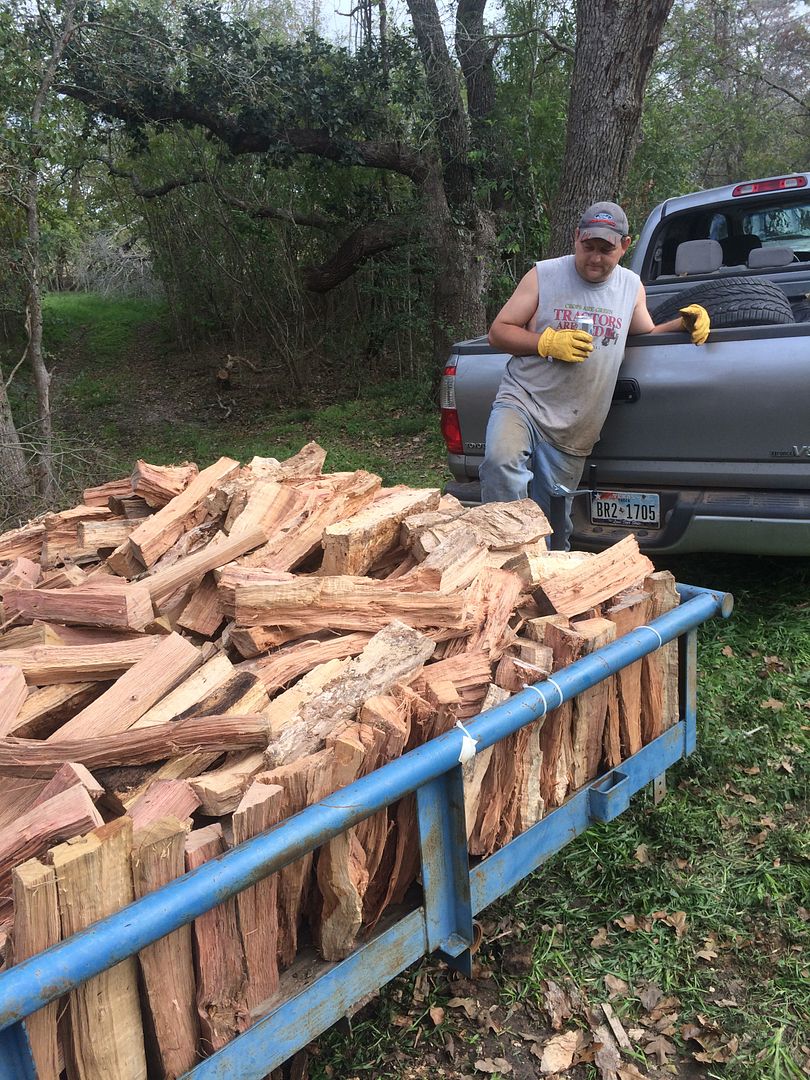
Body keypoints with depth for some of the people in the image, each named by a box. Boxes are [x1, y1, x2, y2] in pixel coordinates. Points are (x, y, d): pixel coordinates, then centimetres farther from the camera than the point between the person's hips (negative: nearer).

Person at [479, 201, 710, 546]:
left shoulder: (632, 287, 14)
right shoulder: (543, 275, 2)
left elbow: (646, 335, 26)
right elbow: (498, 332, 1)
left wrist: (684, 321, 7)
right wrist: (548, 342, -13)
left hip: (572, 436, 3)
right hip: (521, 402, -3)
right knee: (501, 463, -35)